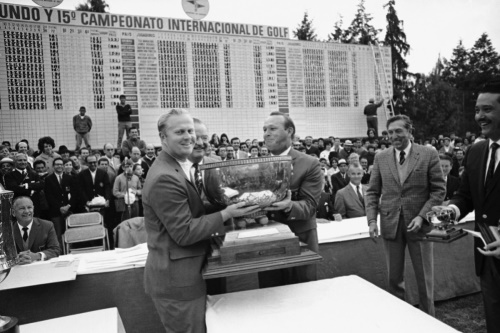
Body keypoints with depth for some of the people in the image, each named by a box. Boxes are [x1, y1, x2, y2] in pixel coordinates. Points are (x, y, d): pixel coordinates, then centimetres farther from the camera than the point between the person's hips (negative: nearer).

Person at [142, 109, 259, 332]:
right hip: (177, 278, -10)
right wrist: (226, 215, -22)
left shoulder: (183, 165, 9)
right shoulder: (165, 178, -24)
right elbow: (184, 232, -23)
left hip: (182, 273, 10)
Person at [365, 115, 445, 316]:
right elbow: (372, 192, 5)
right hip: (390, 224, 2)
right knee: (394, 278, 11)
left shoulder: (429, 155, -3)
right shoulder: (381, 158, 4)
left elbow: (439, 190, -3)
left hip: (419, 223, -2)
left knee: (424, 278, 10)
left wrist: (422, 216, -14)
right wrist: (372, 220, -6)